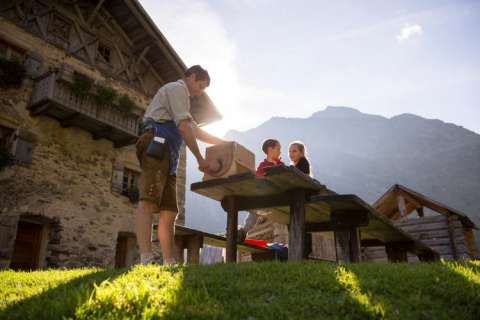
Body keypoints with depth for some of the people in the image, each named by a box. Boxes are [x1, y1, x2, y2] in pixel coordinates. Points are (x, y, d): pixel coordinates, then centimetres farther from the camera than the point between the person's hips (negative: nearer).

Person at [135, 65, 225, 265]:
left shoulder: (180, 96, 36)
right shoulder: (177, 88, 4)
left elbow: (195, 130, 41)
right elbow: (184, 127, -9)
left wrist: (222, 143, 40)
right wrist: (200, 159, -6)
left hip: (167, 155, 11)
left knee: (169, 211, 2)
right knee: (148, 202, -23)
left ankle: (169, 263, 0)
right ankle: (146, 259, -32)